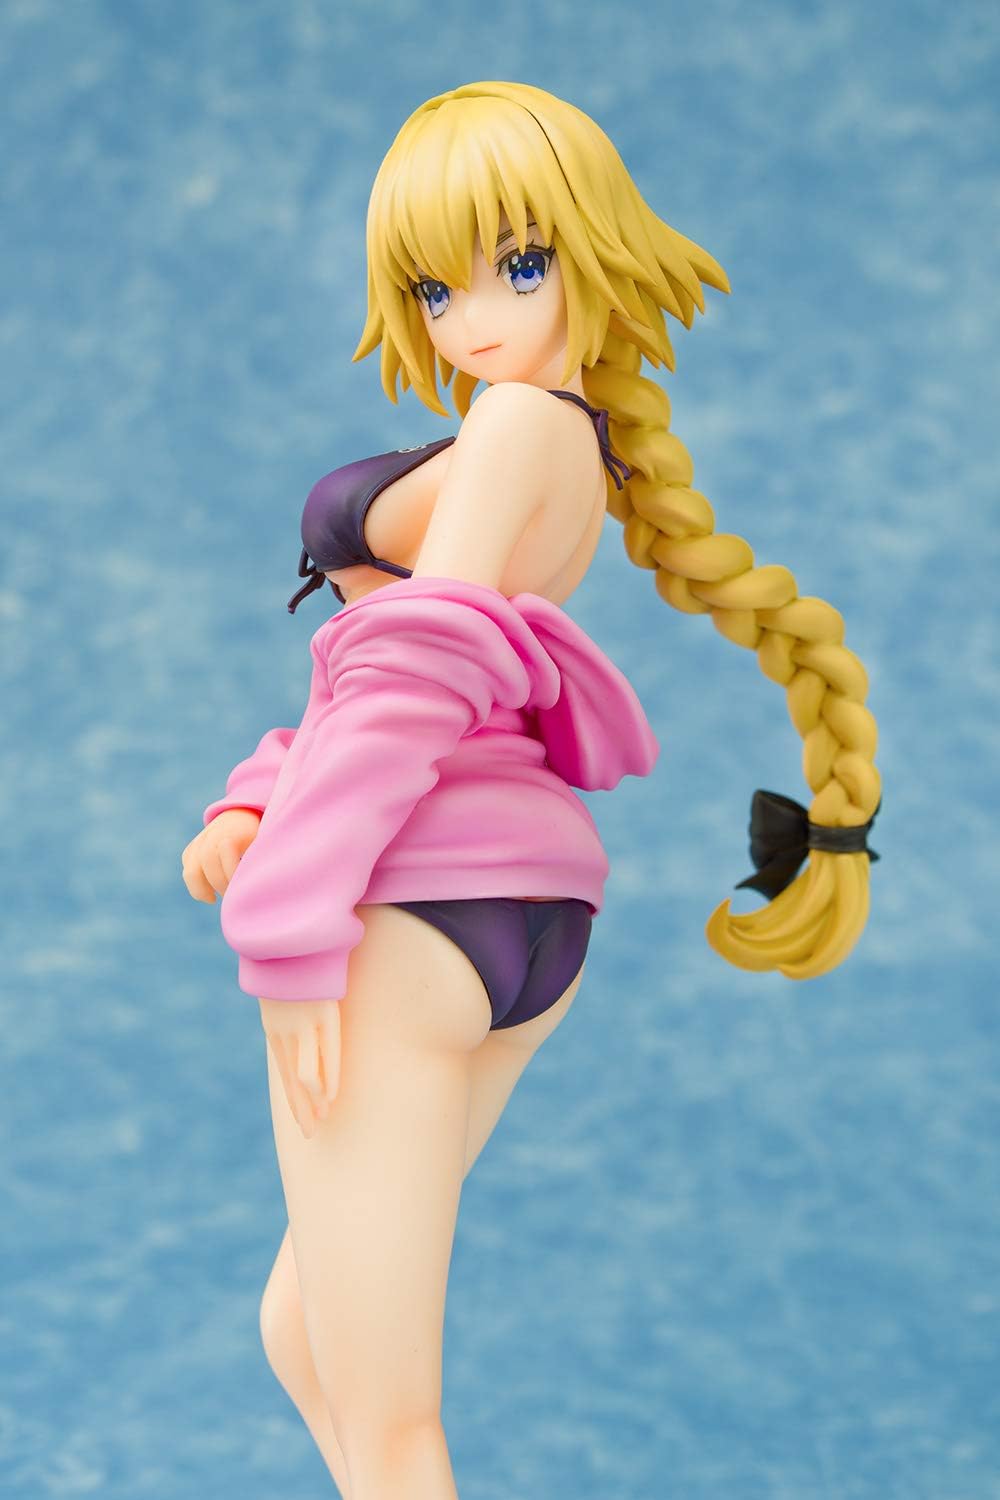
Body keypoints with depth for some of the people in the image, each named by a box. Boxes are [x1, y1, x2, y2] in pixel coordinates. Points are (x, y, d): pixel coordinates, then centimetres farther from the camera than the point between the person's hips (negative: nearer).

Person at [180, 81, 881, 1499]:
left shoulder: (521, 425, -10)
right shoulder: (592, 448, 18)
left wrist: (292, 920, -17)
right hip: (529, 914, 10)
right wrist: (256, 809, 5)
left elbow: (421, 666, -17)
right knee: (306, 1327, 24)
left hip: (407, 905, -10)